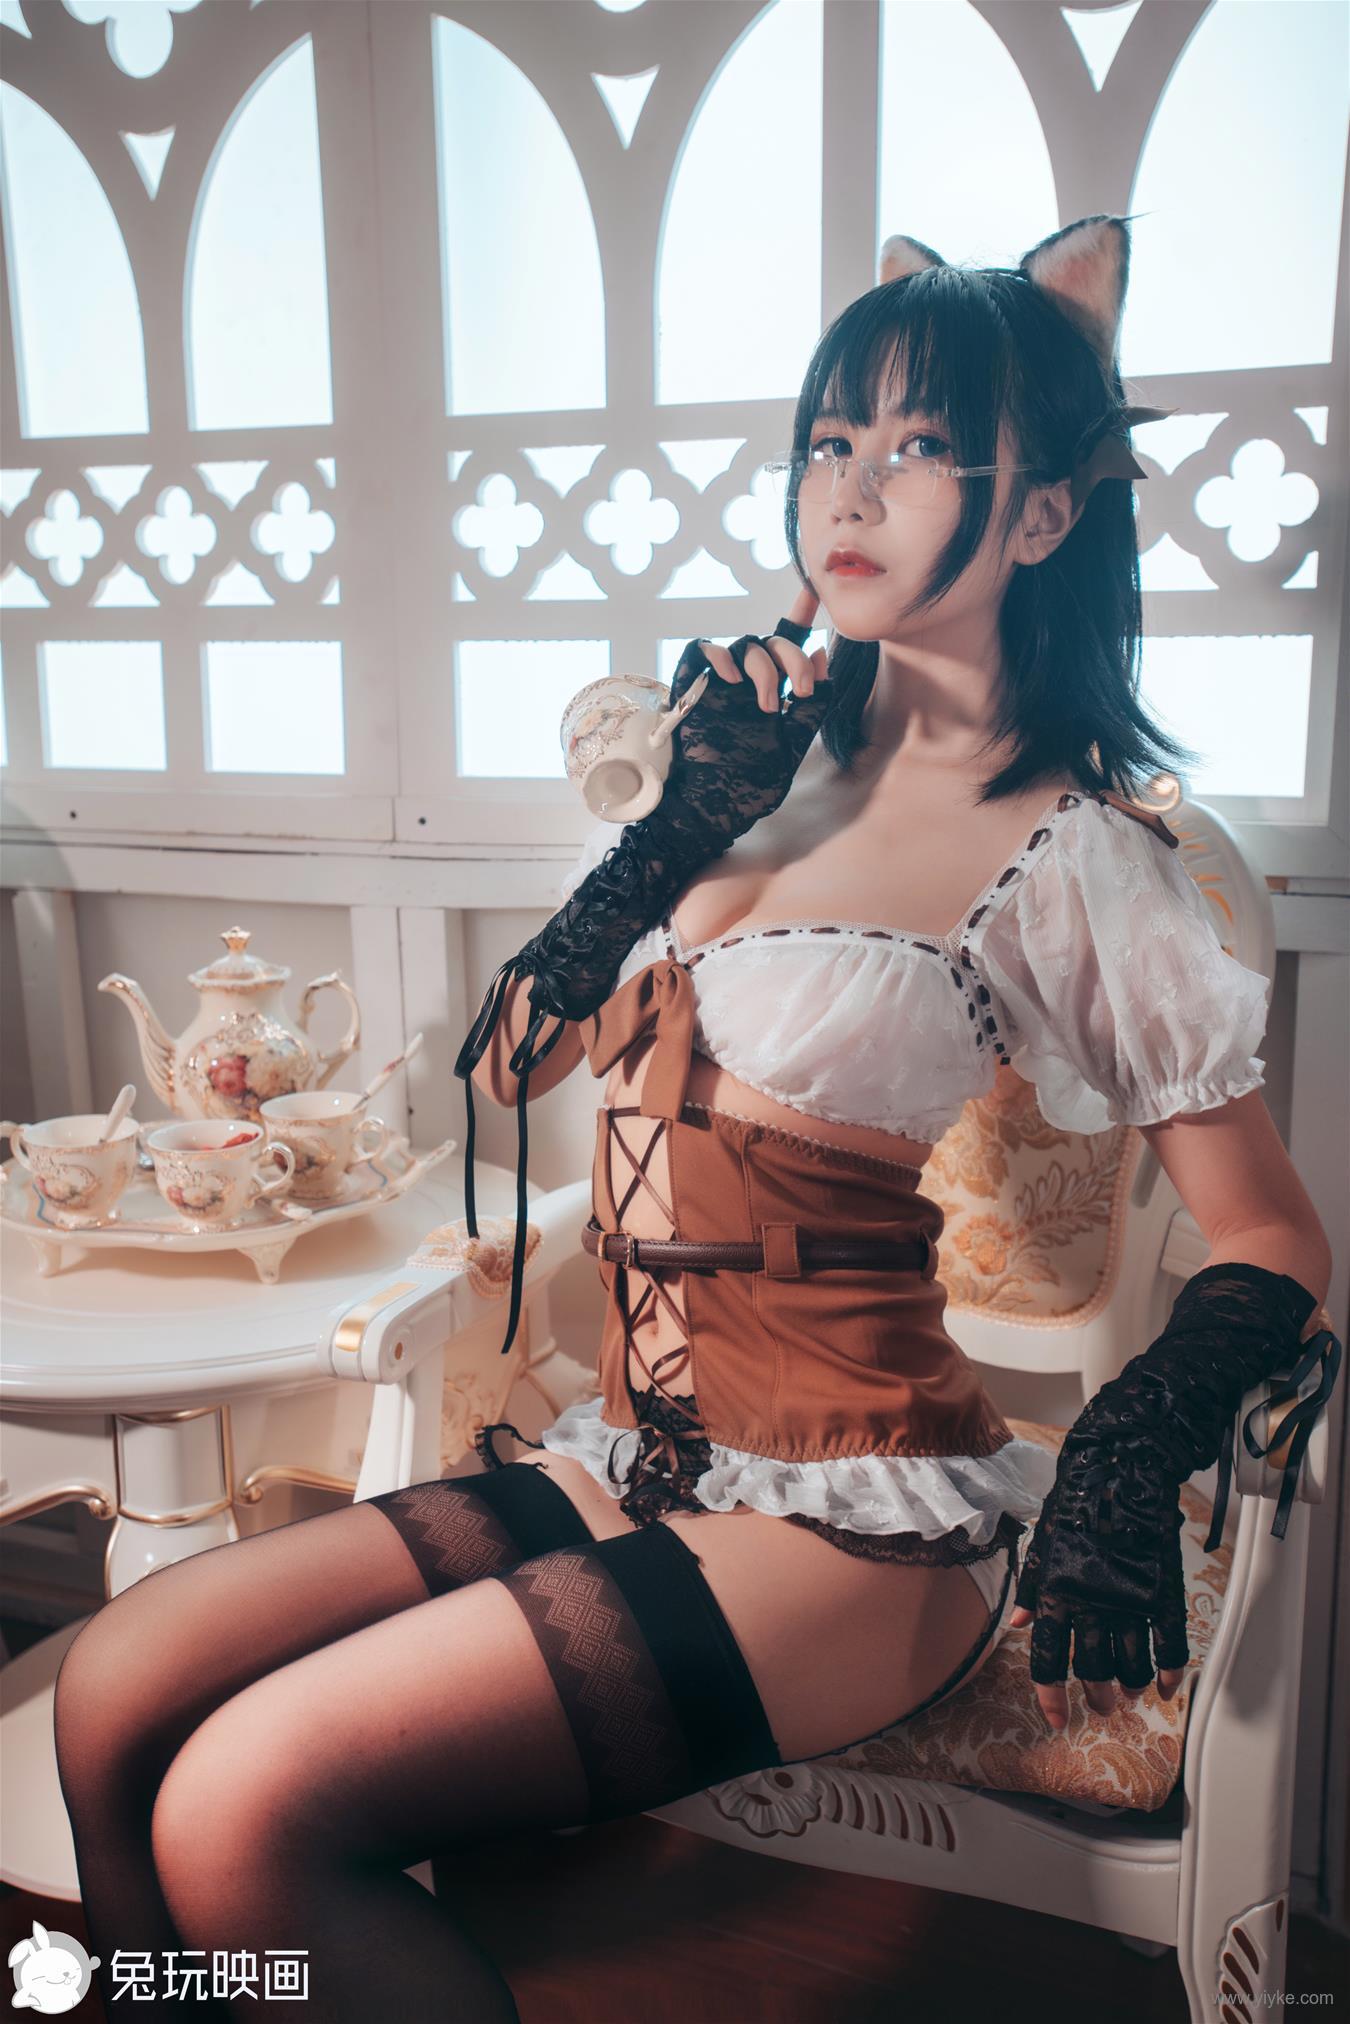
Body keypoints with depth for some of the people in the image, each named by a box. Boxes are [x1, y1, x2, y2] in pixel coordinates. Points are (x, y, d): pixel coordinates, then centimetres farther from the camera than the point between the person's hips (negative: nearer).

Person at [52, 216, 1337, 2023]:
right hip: (634, 1466, 6)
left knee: (246, 1809, -19)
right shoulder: (772, 743, 10)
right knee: (116, 1693, -5)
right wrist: (696, 811, -2)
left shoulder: (1072, 857, -8)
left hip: (856, 1529, -6)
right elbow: (506, 1064, 8)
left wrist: (1127, 1452, -22)